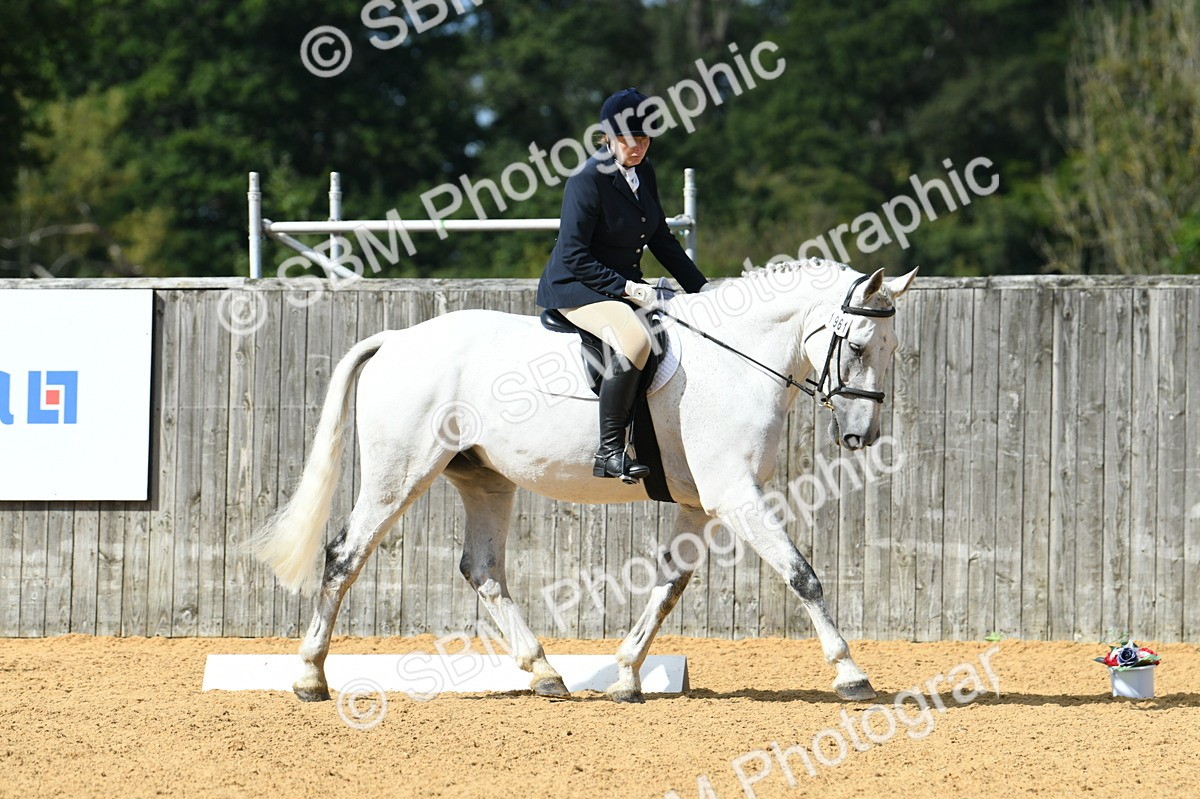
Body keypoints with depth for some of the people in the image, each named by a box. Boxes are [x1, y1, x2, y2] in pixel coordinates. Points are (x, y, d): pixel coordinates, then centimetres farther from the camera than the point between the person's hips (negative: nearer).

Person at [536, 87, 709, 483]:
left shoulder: (643, 173, 7)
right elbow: (574, 255, -20)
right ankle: (609, 453, -34)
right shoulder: (588, 179, -17)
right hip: (575, 287, -9)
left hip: (624, 284, 9)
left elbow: (662, 241, 17)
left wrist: (701, 288, 11)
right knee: (634, 340, -35)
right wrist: (624, 288, -25)